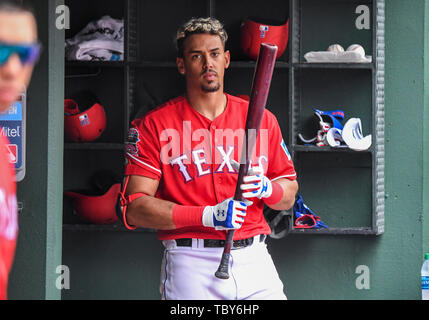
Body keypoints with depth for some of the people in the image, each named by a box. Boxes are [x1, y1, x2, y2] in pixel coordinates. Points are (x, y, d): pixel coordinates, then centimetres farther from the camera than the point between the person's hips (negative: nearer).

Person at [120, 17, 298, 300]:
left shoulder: (261, 119, 13)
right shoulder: (154, 125, 2)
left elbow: (289, 197, 17)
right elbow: (135, 209, -7)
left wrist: (266, 187, -7)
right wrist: (207, 215, -17)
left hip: (253, 262, 3)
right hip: (190, 264, -3)